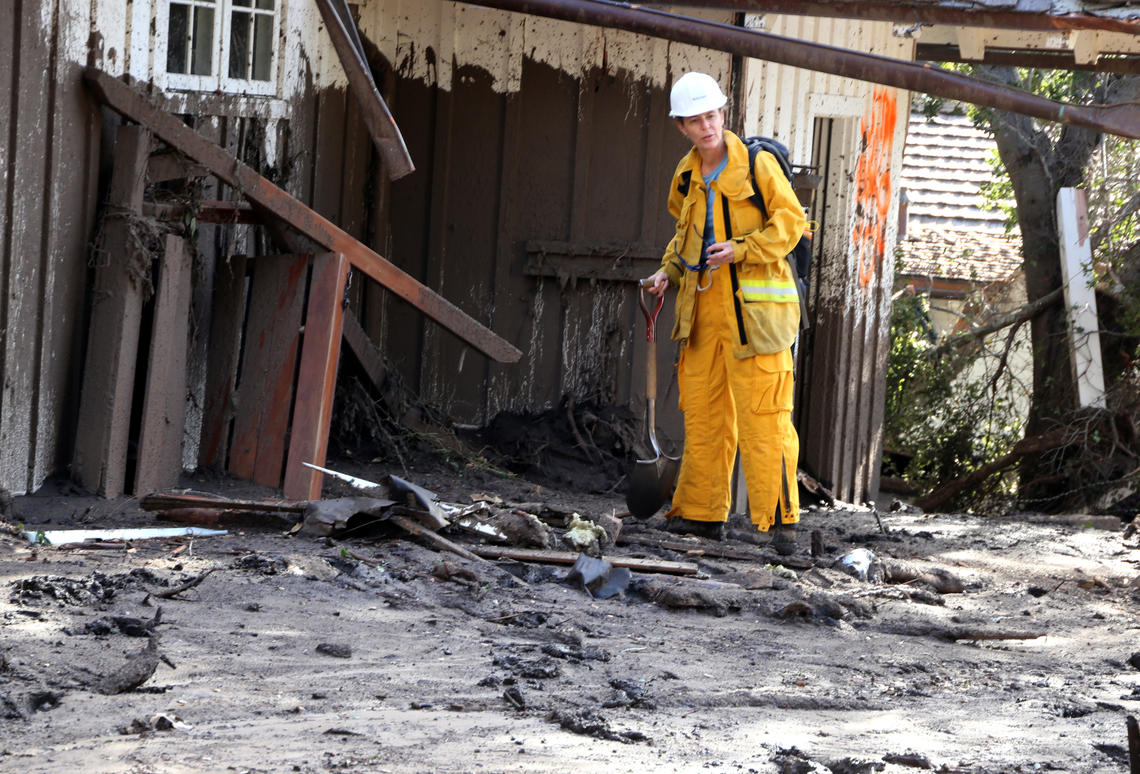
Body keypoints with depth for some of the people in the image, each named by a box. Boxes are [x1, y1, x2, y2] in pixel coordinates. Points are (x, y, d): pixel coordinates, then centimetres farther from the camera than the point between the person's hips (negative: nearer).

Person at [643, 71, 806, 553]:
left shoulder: (757, 165, -6)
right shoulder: (687, 177, 13)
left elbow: (790, 221, -7)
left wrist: (741, 250, -17)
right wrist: (669, 272, 10)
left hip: (754, 306, -6)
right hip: (705, 306, 6)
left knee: (762, 414, -10)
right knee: (703, 412, 9)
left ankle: (780, 519, -8)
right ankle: (701, 514, 17)